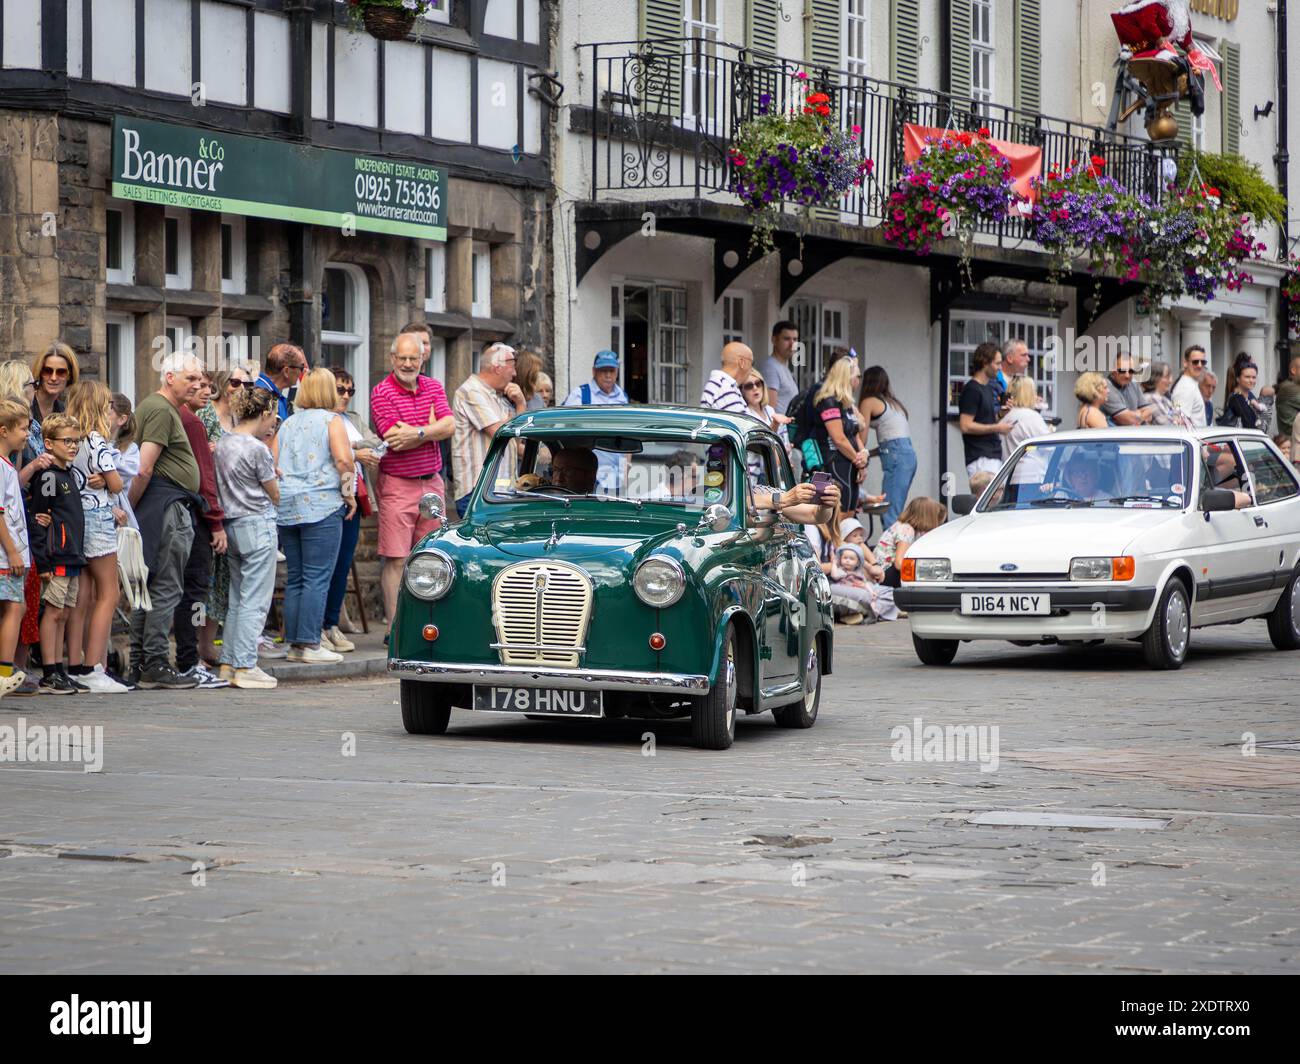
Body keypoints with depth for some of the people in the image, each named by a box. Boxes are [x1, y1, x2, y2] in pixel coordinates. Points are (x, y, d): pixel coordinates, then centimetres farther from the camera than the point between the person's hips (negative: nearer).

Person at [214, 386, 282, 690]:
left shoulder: (221, 445, 8)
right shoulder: (258, 449, -14)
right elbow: (274, 494, -5)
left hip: (231, 525, 8)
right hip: (258, 526, -8)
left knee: (236, 599, 14)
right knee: (255, 601, -4)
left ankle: (227, 664, 14)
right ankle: (245, 667, -6)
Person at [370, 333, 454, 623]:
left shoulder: (434, 387, 10)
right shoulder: (381, 393, -7)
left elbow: (449, 425, -4)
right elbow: (394, 439, -16)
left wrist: (416, 433, -17)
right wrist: (432, 428, -8)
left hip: (432, 483, 5)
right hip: (397, 486, -5)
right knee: (395, 560, -5)